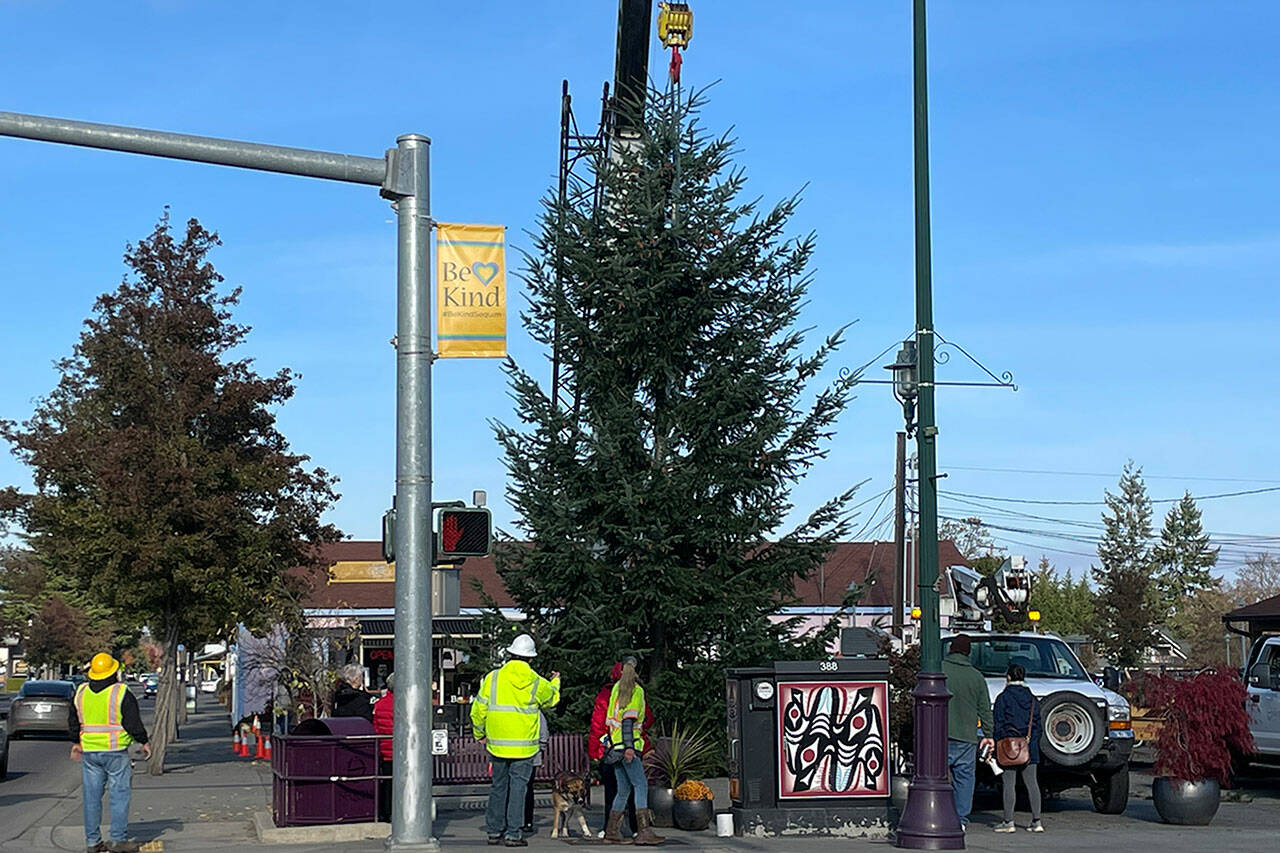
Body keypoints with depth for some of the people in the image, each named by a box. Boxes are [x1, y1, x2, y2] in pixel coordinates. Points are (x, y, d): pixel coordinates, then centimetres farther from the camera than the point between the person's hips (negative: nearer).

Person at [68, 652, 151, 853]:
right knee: (120, 795, 0)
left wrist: (77, 743, 30)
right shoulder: (121, 693, -9)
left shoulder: (81, 692, 7)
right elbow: (133, 723, -8)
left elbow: (74, 722, 17)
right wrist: (144, 742, 6)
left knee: (92, 797, 8)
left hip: (89, 752, 5)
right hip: (115, 751, -5)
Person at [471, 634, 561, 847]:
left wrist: (479, 733, 16)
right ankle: (513, 834, -2)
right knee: (518, 787, 1)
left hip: (497, 744, 2)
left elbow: (479, 709, 1)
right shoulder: (537, 683, -3)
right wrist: (555, 683, 39)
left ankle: (494, 831, 17)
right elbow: (551, 699, 18)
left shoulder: (493, 678, -3)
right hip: (524, 746, -2)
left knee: (499, 786, 12)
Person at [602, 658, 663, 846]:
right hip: (627, 745, -9)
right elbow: (628, 720, -17)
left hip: (615, 745, 9)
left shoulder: (617, 688, 16)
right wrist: (629, 747, -21)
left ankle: (612, 832, 11)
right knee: (641, 785, -11)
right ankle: (644, 831, -20)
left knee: (624, 789, 11)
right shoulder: (636, 691, -8)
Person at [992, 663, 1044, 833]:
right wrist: (1034, 744, 17)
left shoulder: (1003, 698, -4)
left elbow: (998, 724, -7)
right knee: (1031, 782, 6)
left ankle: (1008, 822, -2)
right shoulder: (1032, 699, 11)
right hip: (1029, 747, 5)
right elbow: (1037, 724, 12)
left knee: (1009, 783, -2)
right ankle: (1036, 821, 4)